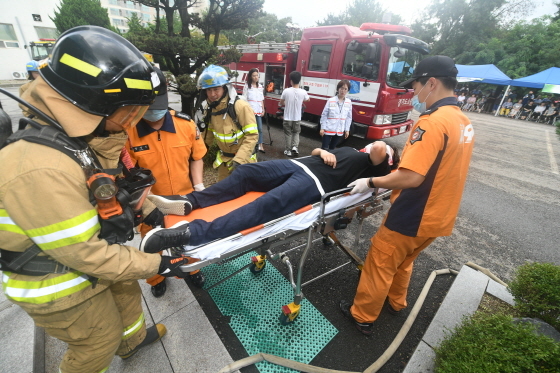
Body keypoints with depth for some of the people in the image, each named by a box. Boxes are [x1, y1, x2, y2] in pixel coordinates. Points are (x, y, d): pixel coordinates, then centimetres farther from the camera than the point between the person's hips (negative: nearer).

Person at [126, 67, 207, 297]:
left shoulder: (186, 124, -12)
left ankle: (192, 270, 56)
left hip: (186, 198, 2)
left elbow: (196, 158, 0)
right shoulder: (126, 131, -19)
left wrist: (198, 187, -9)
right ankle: (157, 279, 55)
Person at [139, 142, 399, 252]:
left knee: (265, 206, -25)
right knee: (245, 172, -14)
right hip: (298, 164, 5)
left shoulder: (372, 165, 20)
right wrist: (322, 152, 14)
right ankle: (190, 200, -17)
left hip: (315, 183, -5)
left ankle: (189, 234, -34)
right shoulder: (348, 149, 32)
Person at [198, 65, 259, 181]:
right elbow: (210, 133, 11)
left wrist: (239, 160, -28)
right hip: (224, 159, 6)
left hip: (243, 158, -6)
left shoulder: (241, 106, -21)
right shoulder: (210, 109, 0)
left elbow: (252, 136, -23)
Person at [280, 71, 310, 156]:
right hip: (297, 118, 1)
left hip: (287, 118, -1)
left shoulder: (286, 91, -13)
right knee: (296, 133, 20)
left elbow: (281, 103, 1)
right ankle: (295, 146, 4)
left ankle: (288, 150, 18)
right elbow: (307, 100, 12)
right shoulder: (303, 92, -10)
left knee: (288, 134, 12)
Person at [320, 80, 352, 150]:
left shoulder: (349, 102, 1)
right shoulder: (330, 100, -9)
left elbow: (349, 117, 6)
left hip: (340, 131, 4)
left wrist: (347, 130, 5)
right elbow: (324, 115, -5)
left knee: (332, 148, 17)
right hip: (329, 129, -3)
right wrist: (322, 128, -6)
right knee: (324, 148, -1)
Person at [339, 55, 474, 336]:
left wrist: (371, 182, -17)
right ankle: (396, 302, 49)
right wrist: (392, 180, 13)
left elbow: (411, 177, -31)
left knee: (379, 265, 10)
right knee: (403, 261, 28)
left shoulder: (432, 122, -24)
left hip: (412, 217, -9)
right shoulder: (464, 122, 6)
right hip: (437, 216, 9)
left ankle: (363, 316, 28)